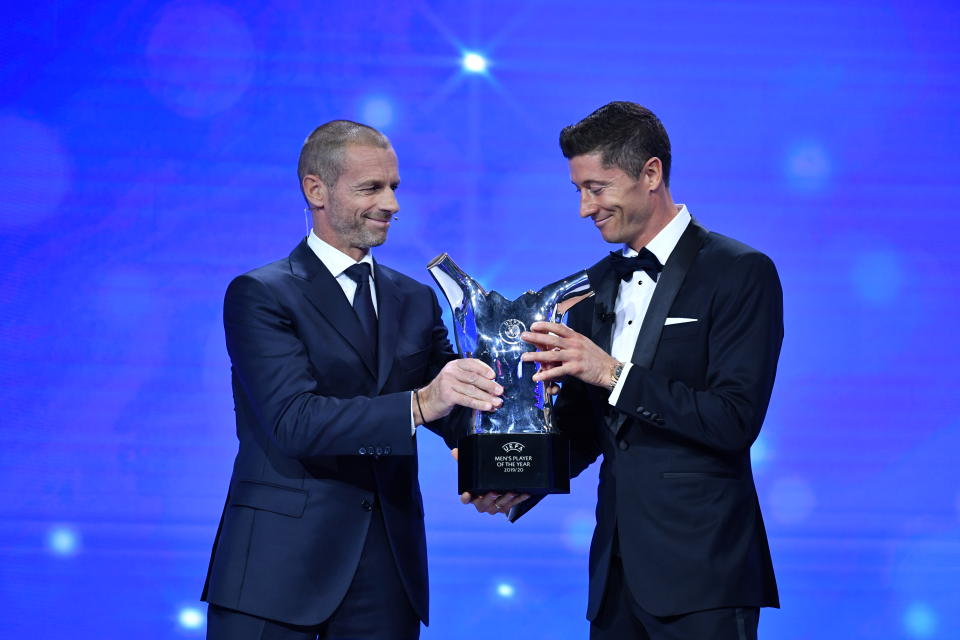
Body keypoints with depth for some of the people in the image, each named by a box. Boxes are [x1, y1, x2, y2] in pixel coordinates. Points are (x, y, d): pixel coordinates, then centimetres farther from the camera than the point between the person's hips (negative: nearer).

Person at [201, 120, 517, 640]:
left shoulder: (416, 300, 15)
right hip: (282, 563, -4)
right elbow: (294, 420, -17)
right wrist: (418, 404, -29)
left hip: (387, 573, 5)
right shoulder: (259, 295, -3)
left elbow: (458, 416, 7)